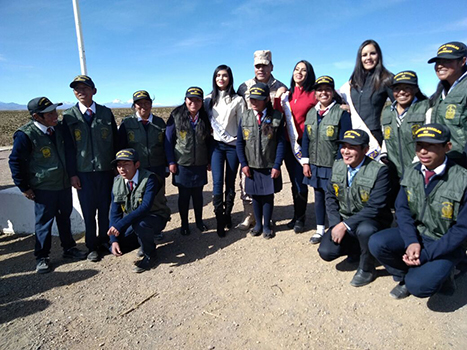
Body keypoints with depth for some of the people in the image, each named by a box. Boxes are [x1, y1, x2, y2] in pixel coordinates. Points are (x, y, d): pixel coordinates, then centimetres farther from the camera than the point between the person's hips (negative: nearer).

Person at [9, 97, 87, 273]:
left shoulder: (60, 128, -1)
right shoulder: (25, 135, -16)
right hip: (43, 188, -5)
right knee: (44, 221, 6)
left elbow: (70, 150, 15)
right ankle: (42, 257, 22)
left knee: (65, 217, 17)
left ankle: (69, 248, 33)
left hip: (64, 184, 5)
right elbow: (15, 161, -8)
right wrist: (24, 187, -6)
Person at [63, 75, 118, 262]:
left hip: (106, 169, 1)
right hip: (83, 172, -1)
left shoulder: (106, 113, 4)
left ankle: (104, 240, 28)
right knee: (88, 210, 6)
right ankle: (92, 247, 21)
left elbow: (115, 141, 7)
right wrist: (72, 174, -4)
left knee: (105, 207, 9)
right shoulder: (69, 116, 1)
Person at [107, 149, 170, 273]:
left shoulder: (150, 179, -23)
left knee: (139, 223, -37)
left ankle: (149, 255, -8)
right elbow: (115, 212, -3)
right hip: (131, 221, 6)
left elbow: (145, 207, -35)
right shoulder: (117, 182, -4)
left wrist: (120, 225, -40)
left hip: (155, 218, -6)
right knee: (114, 248, -8)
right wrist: (114, 239, -12)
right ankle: (145, 240, 19)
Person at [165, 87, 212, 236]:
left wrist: (209, 161, 6)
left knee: (198, 194, 12)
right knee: (184, 195, 8)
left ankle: (199, 221, 30)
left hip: (200, 165, 2)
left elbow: (209, 141, 8)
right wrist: (171, 162, -6)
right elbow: (168, 140, -2)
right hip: (182, 164, -2)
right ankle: (184, 224, 23)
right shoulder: (176, 116, -5)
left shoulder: (205, 118, 3)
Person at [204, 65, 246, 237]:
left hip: (233, 145, -1)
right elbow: (207, 122, 8)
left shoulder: (237, 100, 3)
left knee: (230, 183, 5)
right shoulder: (209, 99, 9)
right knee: (217, 182, -10)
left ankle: (228, 215, 22)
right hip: (216, 144, 1)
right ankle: (220, 221, -1)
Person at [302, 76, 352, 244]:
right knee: (318, 197, 15)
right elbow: (306, 139, 10)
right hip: (315, 166, 5)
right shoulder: (311, 113, 9)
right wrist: (305, 163, 4)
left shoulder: (342, 113, -8)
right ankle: (319, 230, 29)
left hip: (333, 167, -5)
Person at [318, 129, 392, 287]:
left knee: (365, 230, -39)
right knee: (326, 252, -14)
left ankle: (367, 269, -8)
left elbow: (374, 208, -23)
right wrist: (336, 224, -10)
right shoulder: (337, 166, -1)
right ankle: (356, 248, 17)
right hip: (343, 220, 5)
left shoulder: (379, 171, -19)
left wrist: (346, 225, -27)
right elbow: (330, 196, 4)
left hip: (370, 222, -5)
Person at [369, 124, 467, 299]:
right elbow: (402, 209, -1)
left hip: (445, 245, -4)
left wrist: (426, 255, -20)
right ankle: (405, 276, 6)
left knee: (419, 286, -25)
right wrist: (411, 242, -19)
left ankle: (439, 271, 11)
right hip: (414, 234, 4)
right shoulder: (410, 173, -3)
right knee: (377, 243, -23)